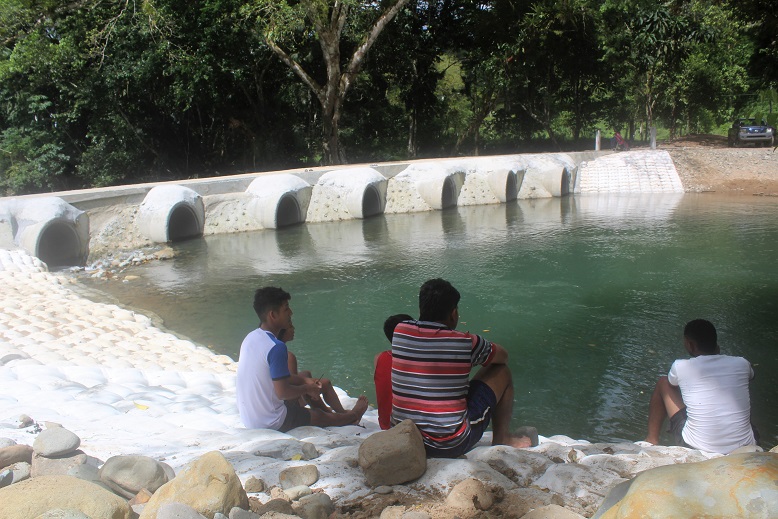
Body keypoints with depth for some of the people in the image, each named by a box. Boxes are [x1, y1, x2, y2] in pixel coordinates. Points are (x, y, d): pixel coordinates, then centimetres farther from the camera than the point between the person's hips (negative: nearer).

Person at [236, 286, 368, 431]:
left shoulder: (250, 338, 0)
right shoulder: (276, 347, -27)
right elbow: (282, 392, -25)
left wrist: (304, 381, 10)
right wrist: (307, 389, -7)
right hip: (271, 423, -8)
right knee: (322, 416, 16)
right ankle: (352, 416, 47)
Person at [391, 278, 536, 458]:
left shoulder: (400, 331, -4)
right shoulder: (466, 342, -12)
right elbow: (503, 356, 8)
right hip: (451, 446, -4)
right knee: (501, 372, 11)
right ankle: (501, 438, 30)